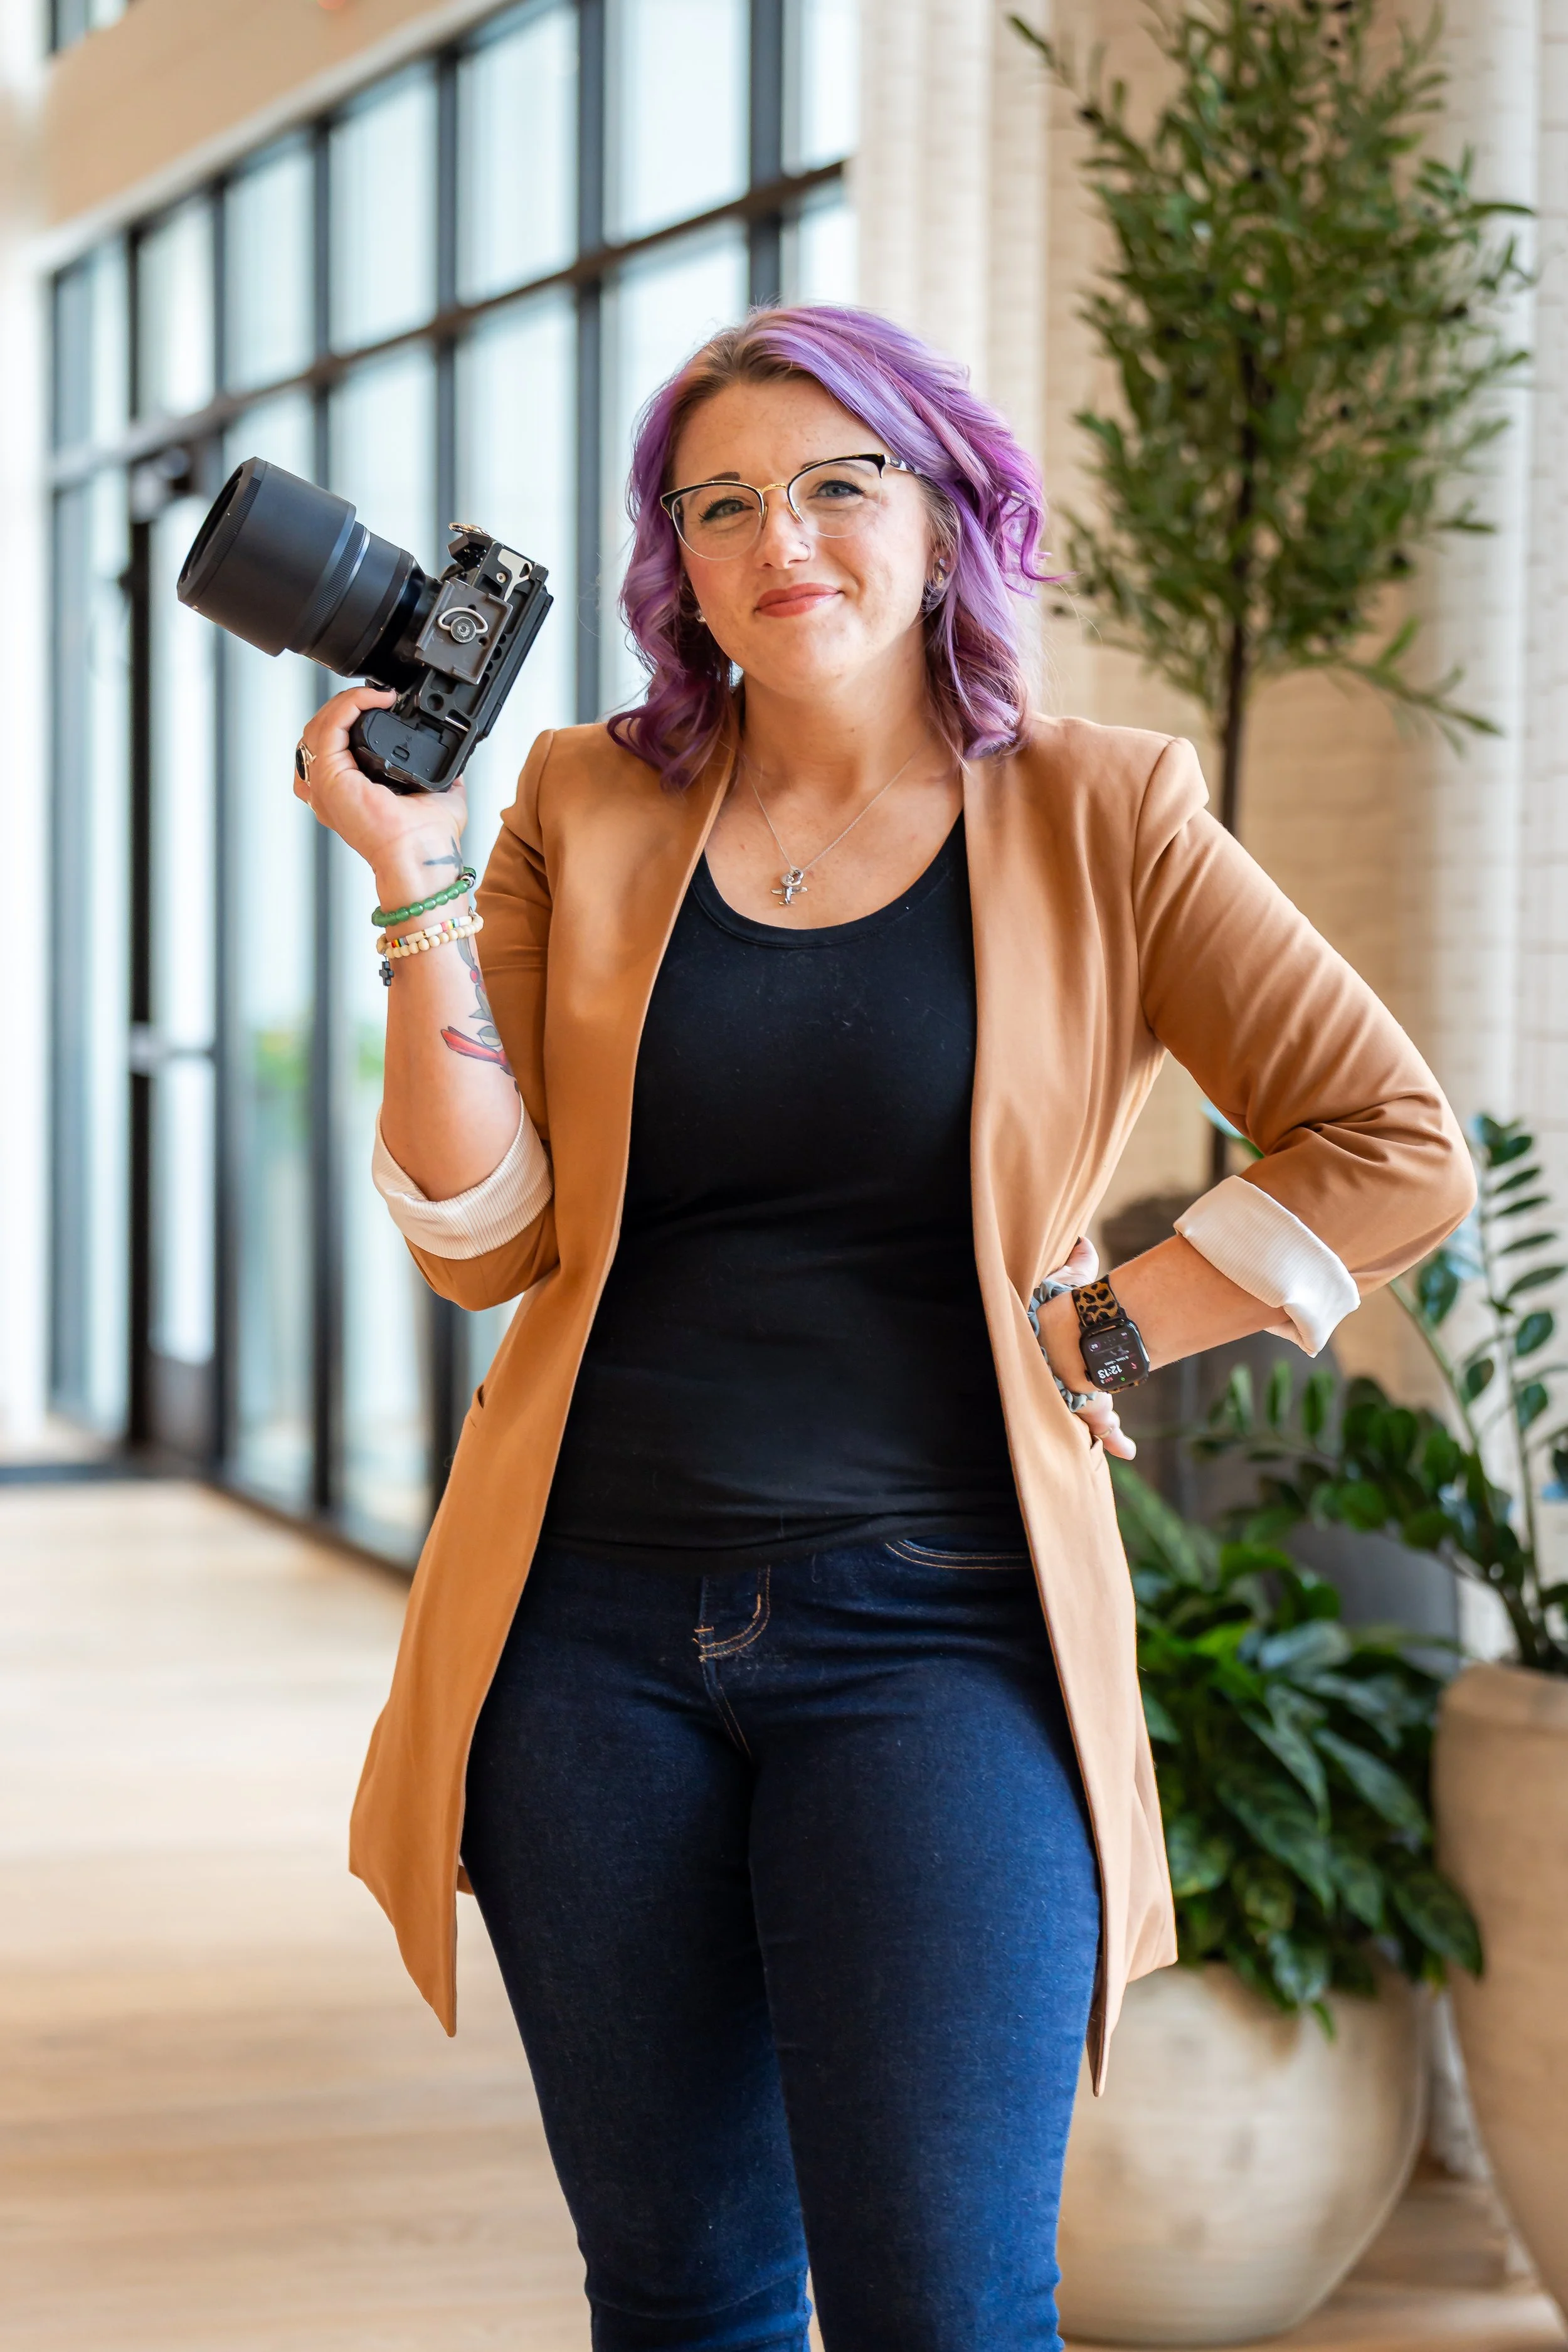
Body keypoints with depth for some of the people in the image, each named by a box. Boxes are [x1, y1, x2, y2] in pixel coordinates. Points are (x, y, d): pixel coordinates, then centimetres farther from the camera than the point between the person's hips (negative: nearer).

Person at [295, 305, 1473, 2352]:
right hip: (601, 1624, 3)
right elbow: (486, 1241, 0)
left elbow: (1398, 1154, 0)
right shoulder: (590, 814, 8)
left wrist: (1088, 1340, -3)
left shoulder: (1093, 820, 2)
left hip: (934, 1627, -2)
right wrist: (415, 883, -6)